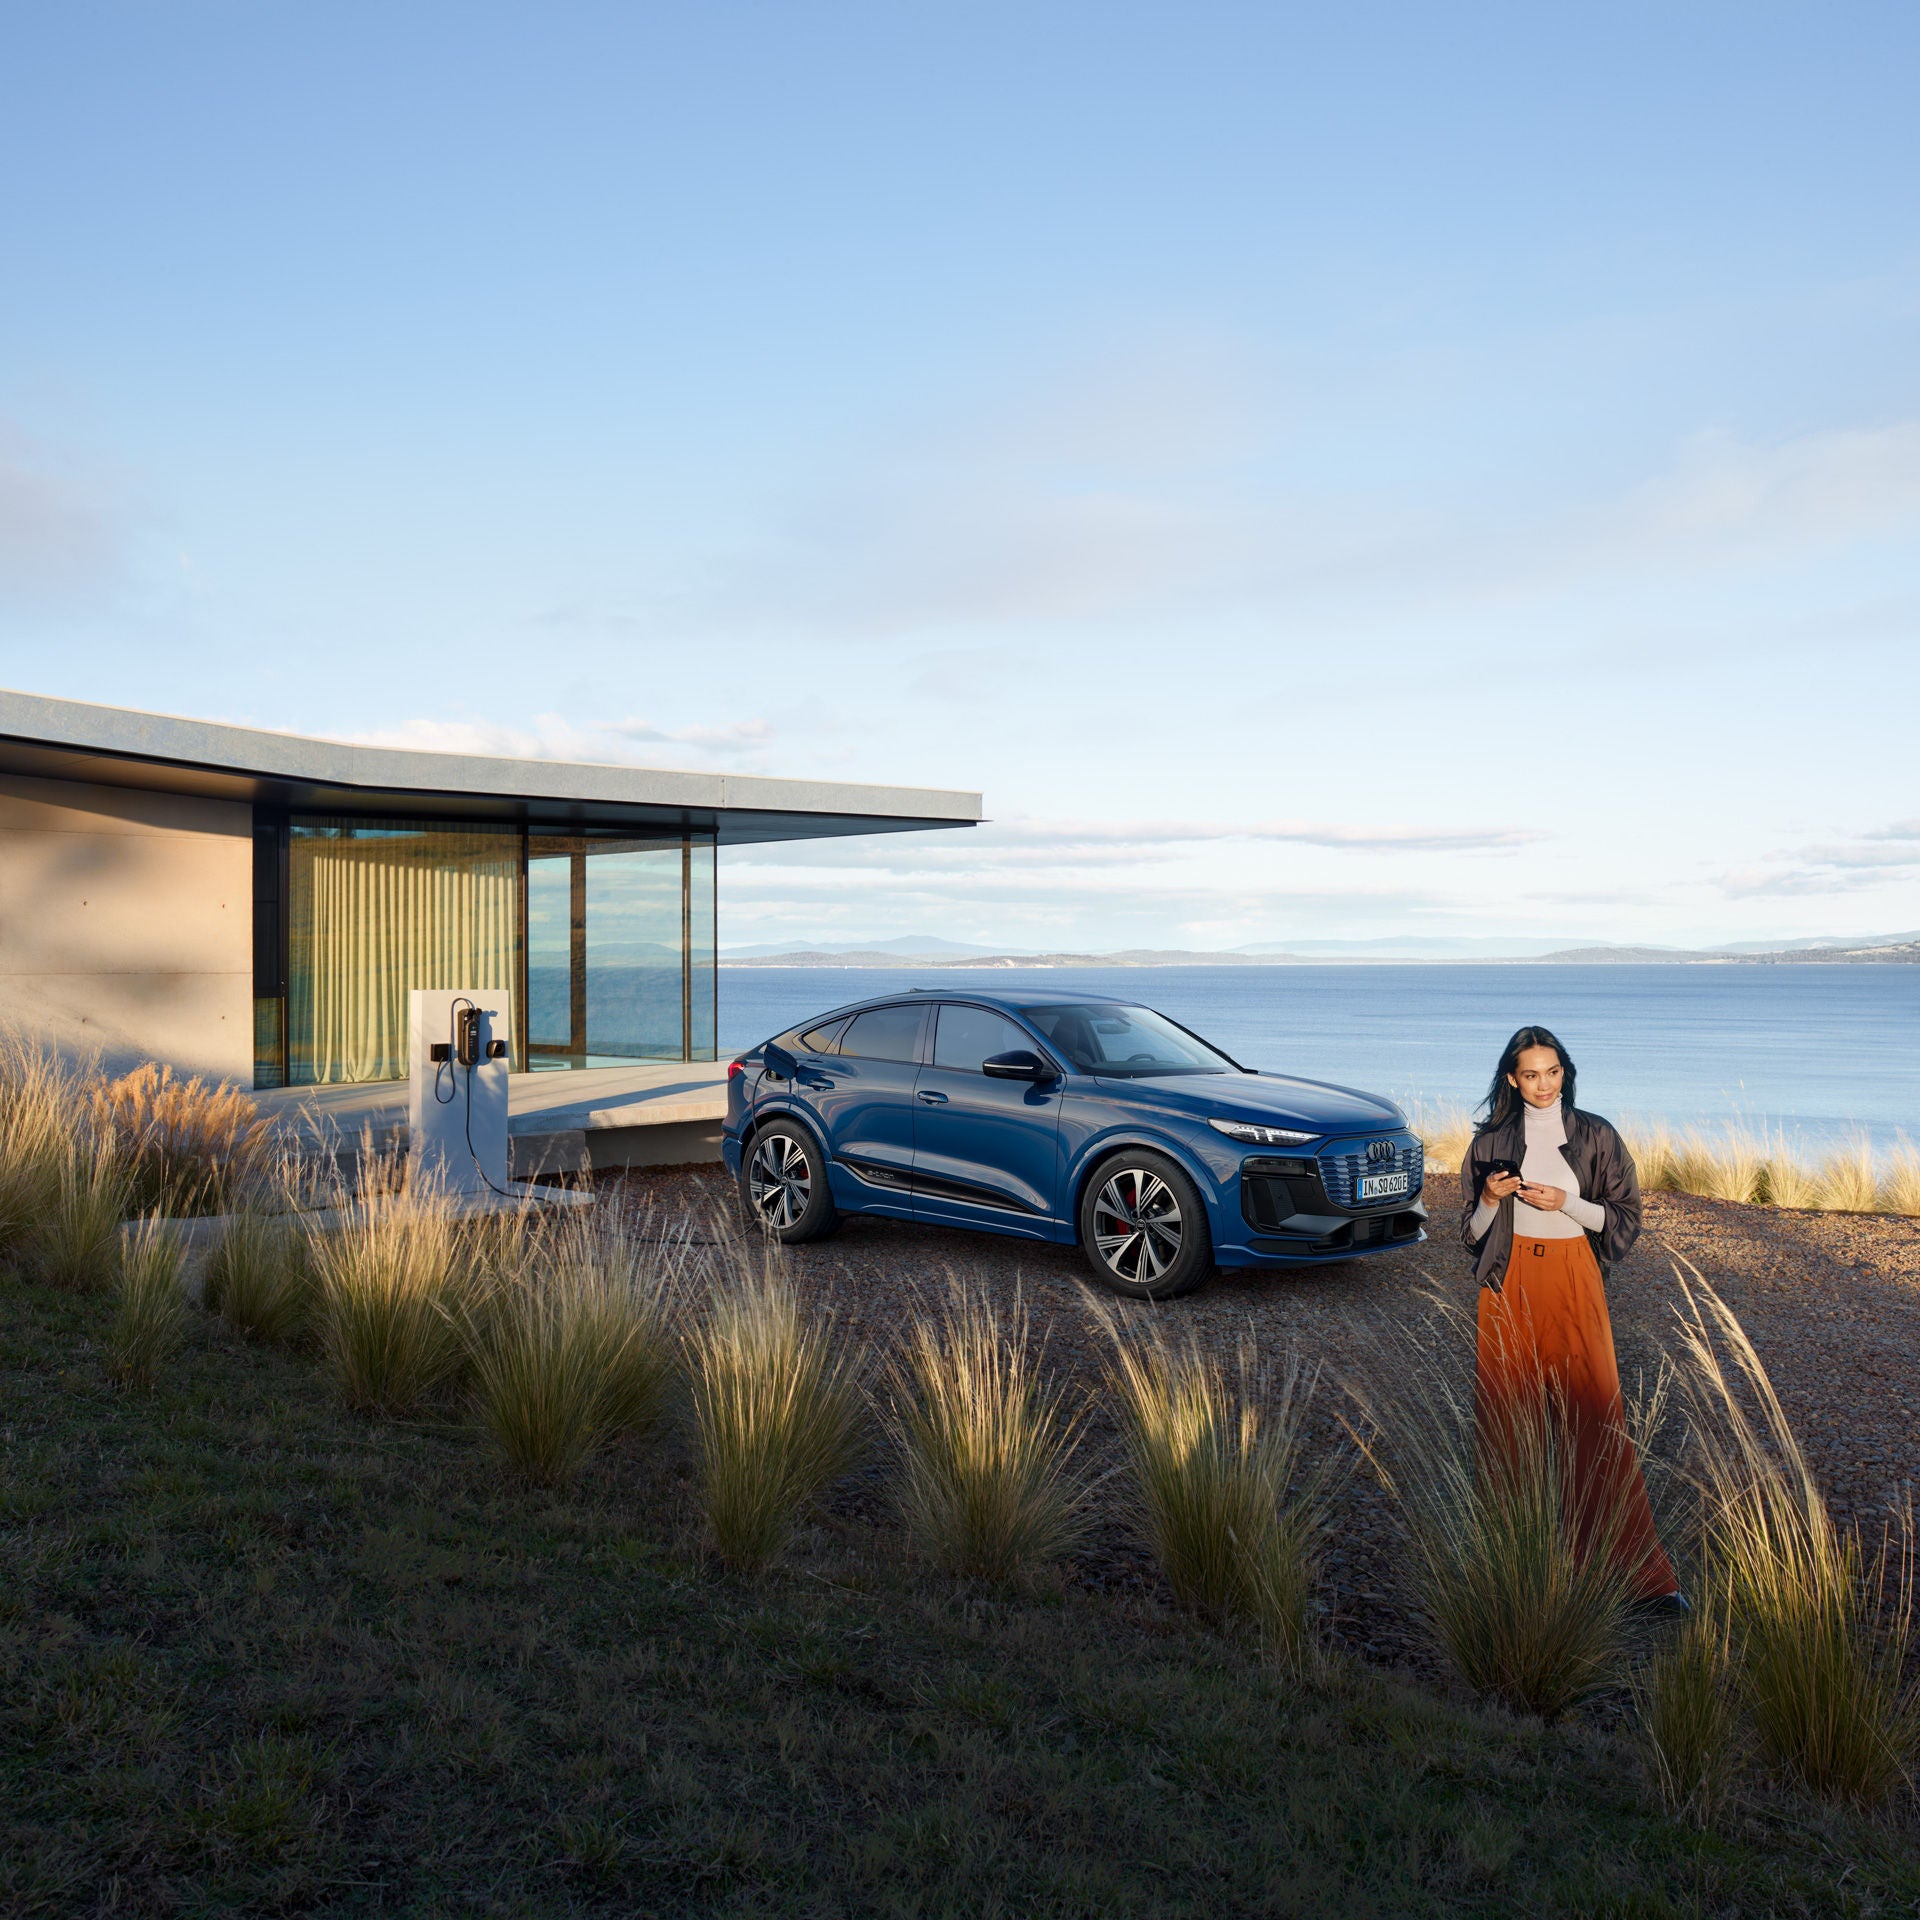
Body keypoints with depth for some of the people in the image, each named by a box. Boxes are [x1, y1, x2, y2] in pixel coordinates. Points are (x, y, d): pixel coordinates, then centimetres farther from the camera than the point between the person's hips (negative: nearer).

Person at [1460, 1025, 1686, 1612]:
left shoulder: (1595, 1136, 3)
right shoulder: (1491, 1140, 6)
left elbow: (1624, 1217, 3)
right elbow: (1473, 1231, 10)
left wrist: (1565, 1203, -12)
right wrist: (1489, 1199, -11)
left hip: (1572, 1282, -2)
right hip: (1509, 1283, 2)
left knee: (1595, 1415, -6)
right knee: (1503, 1414, 2)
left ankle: (1645, 1570, -1)